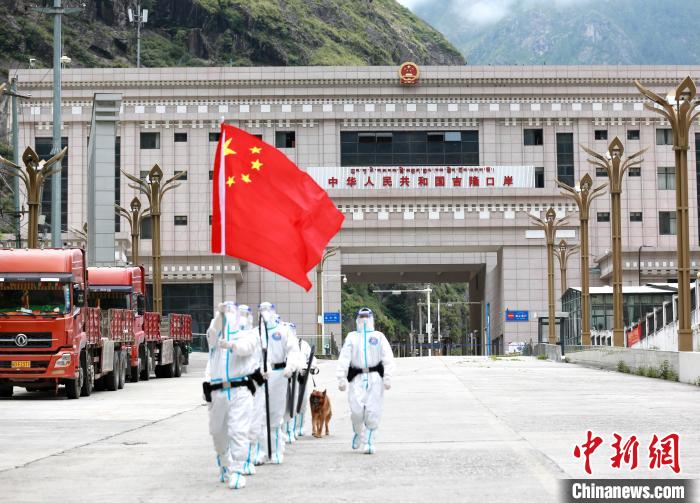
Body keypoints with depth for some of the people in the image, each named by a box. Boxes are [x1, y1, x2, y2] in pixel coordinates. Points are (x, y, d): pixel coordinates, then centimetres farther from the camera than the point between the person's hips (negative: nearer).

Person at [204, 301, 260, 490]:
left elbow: (245, 347, -15)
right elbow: (214, 330, -10)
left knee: (238, 432, -13)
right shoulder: (214, 335, 15)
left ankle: (237, 473, -12)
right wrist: (219, 314, -30)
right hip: (217, 392, 4)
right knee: (218, 432, 14)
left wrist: (231, 345, -37)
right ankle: (224, 466, 36)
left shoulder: (247, 334, 8)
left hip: (240, 391, -4)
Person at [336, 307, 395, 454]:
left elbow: (388, 358, 4)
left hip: (375, 377, 0)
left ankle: (369, 443, 2)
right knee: (356, 410, -9)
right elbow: (344, 358, 7)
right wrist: (341, 378, -3)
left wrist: (387, 377, -8)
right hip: (357, 378, 0)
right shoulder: (351, 337, 15)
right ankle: (358, 433, 19)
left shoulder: (379, 337, 13)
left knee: (373, 412, -6)